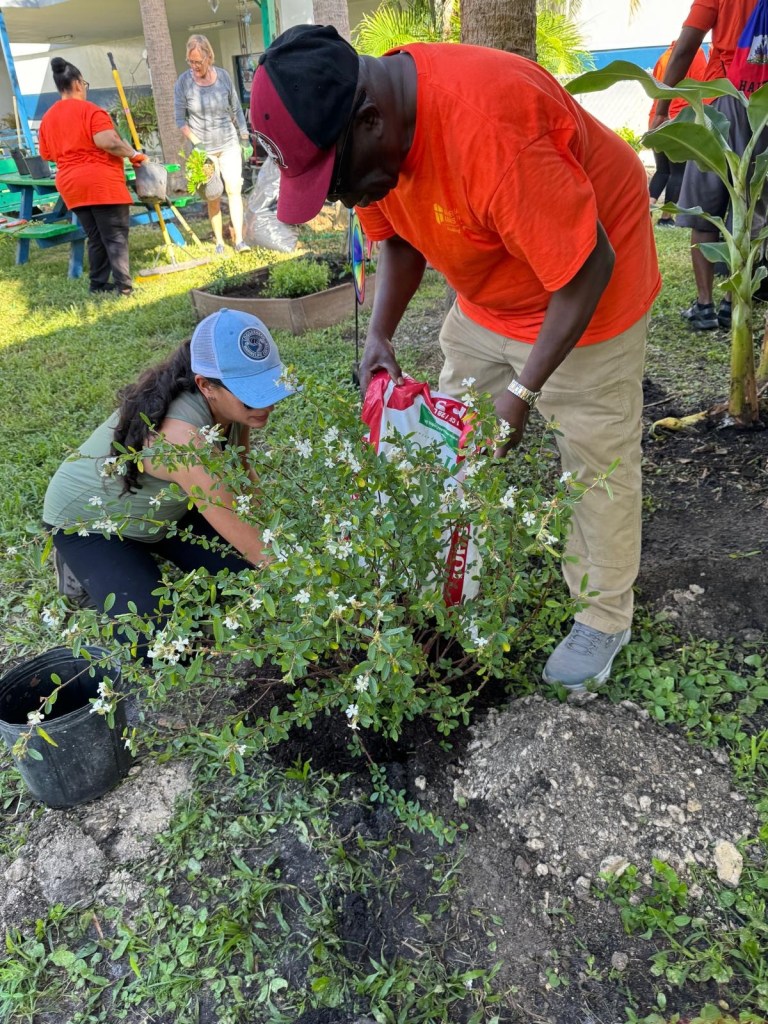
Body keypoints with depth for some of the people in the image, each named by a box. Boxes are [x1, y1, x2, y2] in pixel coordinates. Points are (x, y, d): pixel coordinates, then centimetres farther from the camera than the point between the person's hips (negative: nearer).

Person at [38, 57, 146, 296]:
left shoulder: (48, 117, 14)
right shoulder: (90, 110, -8)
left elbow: (46, 153, 20)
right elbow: (108, 141, -21)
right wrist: (134, 155, -10)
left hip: (70, 184, 7)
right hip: (101, 182, -7)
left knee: (96, 238, 14)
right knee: (116, 237, -5)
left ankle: (98, 283, 14)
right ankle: (124, 286, -11)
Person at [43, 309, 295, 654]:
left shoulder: (233, 403, -19)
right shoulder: (181, 434, -43)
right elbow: (234, 526, -41)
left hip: (161, 508, 7)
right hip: (88, 521, -7)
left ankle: (145, 552, 20)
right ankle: (81, 568, 10)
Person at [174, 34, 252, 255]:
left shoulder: (223, 76, -4)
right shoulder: (184, 81, -8)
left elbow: (236, 110, 7)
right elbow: (180, 119, -4)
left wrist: (245, 139, 8)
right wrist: (196, 143, -14)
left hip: (229, 144, 1)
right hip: (204, 149, -1)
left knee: (234, 190, -7)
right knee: (213, 197, 1)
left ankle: (239, 240, -6)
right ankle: (219, 241, 10)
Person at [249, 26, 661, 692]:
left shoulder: (486, 130, -37)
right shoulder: (370, 133, -12)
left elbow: (586, 268, -30)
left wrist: (523, 390, -27)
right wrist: (380, 334, -12)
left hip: (584, 284, -7)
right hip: (488, 297, 8)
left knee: (597, 459, -1)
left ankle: (606, 618, 18)